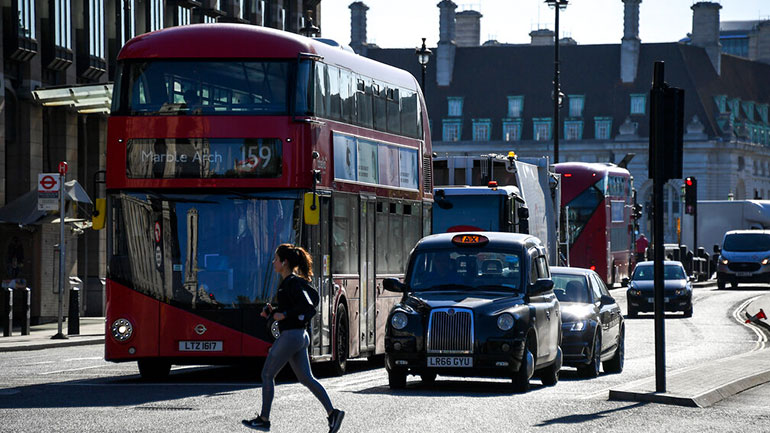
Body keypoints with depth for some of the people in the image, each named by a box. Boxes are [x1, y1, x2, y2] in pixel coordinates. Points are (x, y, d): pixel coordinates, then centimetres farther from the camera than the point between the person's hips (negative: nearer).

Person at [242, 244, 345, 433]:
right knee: (306, 378, 9)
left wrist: (284, 315, -19)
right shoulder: (288, 282, 13)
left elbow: (308, 306, -24)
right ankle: (332, 413, 0)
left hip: (290, 336, -10)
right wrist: (272, 310, 10)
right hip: (301, 336, 10)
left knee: (267, 375, 2)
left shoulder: (292, 283, -15)